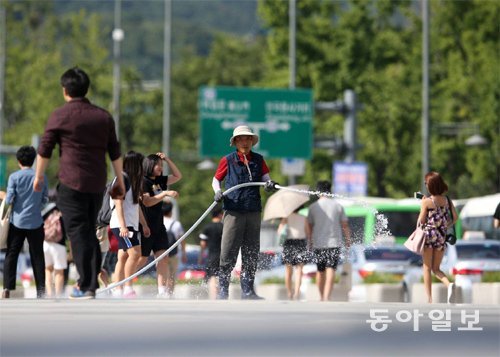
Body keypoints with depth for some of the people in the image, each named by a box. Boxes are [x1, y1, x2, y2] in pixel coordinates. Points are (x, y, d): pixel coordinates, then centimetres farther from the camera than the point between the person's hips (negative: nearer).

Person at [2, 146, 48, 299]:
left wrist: (5, 197, 11)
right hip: (36, 222, 1)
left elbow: (9, 200, -10)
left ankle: (7, 288, -3)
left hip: (17, 221, -1)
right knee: (37, 256, 7)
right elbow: (45, 199, 5)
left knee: (11, 255, 4)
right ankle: (41, 289, 5)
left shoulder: (14, 177, -6)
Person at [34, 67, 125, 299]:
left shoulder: (60, 116, -3)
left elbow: (45, 149, 1)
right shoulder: (104, 116, 11)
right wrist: (120, 180, 21)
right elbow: (115, 152, 14)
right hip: (97, 184, 5)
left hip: (71, 183, -5)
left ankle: (86, 287, -9)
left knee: (77, 233, -4)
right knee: (90, 232, 15)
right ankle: (92, 281, 14)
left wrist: (38, 176, 13)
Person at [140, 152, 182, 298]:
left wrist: (167, 159, 10)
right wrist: (165, 193, -26)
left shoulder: (160, 181, 13)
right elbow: (147, 202, -20)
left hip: (158, 226, 8)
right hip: (146, 226, -8)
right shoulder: (143, 181, -10)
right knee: (141, 259, -3)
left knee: (163, 258, -3)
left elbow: (178, 176, 21)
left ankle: (162, 290, -7)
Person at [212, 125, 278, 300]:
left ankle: (247, 290, 14)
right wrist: (218, 192, -9)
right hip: (233, 211, -4)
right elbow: (216, 180, 11)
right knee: (228, 252, -7)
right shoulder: (228, 160, 4)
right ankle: (223, 289, 1)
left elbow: (265, 176, 6)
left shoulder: (258, 160, 12)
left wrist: (269, 183, -17)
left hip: (253, 212, 4)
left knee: (251, 253, 7)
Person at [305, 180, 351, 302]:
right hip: (334, 242, -1)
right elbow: (345, 226, 3)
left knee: (320, 271, 15)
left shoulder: (313, 207, 2)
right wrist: (348, 241, 14)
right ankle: (327, 297, -25)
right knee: (331, 270, -9)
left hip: (318, 243, 1)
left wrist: (310, 242, 18)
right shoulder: (337, 206, 1)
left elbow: (308, 227, 6)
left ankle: (322, 297, 26)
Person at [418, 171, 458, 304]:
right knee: (436, 269, 14)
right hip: (441, 236, 4)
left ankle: (429, 299, 1)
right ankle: (449, 284, -16)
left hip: (429, 234, -4)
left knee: (427, 268, 6)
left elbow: (421, 221, -7)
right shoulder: (447, 200, 3)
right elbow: (455, 217, 3)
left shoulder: (427, 201, -10)